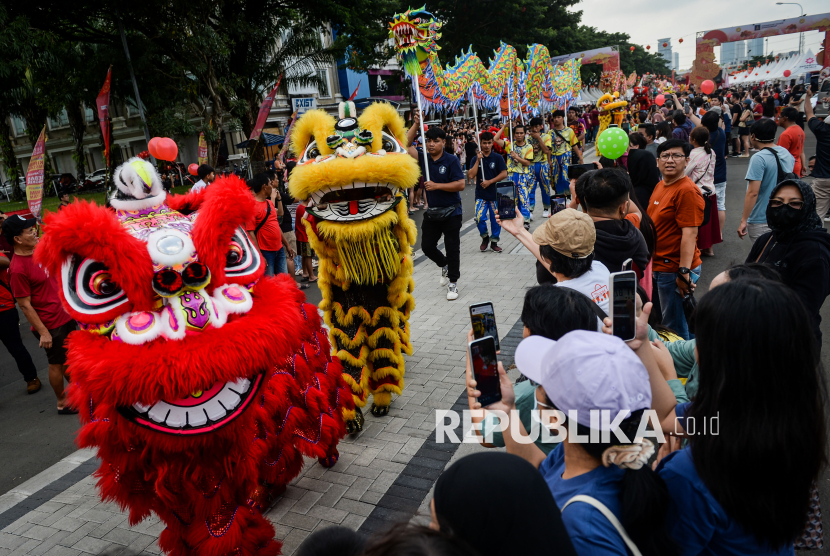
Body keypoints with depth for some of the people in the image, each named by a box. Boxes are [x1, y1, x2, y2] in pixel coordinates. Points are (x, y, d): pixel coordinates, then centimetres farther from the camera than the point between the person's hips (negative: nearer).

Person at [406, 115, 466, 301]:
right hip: (432, 212, 5)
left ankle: (453, 283, 13)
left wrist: (437, 186, -22)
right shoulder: (423, 158, 2)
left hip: (451, 212, -5)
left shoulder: (451, 160, -11)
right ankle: (444, 265, 38)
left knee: (452, 248, 1)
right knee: (427, 246, 10)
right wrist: (416, 124, -14)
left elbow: (460, 185, -17)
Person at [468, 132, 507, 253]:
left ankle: (494, 241, 21)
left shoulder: (498, 158, 0)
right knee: (479, 218, -13)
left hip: (495, 194, 0)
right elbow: (471, 175, -7)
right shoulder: (476, 158, 4)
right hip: (481, 194, 0)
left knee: (495, 219, 4)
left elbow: (504, 174, -7)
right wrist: (478, 160, -11)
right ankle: (485, 237, 13)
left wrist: (489, 182, -12)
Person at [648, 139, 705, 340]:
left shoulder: (687, 190, -17)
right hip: (658, 267, 10)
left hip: (675, 269, -10)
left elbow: (689, 233, -23)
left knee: (674, 326, 2)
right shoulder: (660, 186, 13)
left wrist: (684, 272, -27)